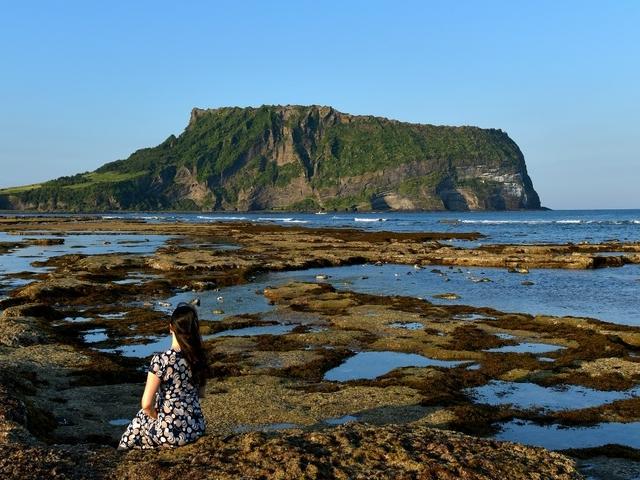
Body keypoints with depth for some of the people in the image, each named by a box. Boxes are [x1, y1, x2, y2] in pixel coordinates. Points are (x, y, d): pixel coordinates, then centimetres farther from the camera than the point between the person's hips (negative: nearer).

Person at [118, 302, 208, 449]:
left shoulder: (161, 360, -21)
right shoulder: (198, 356, -3)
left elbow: (146, 404, -17)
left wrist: (156, 417, 2)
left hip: (170, 434, -5)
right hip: (196, 429, 5)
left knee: (136, 425, 28)